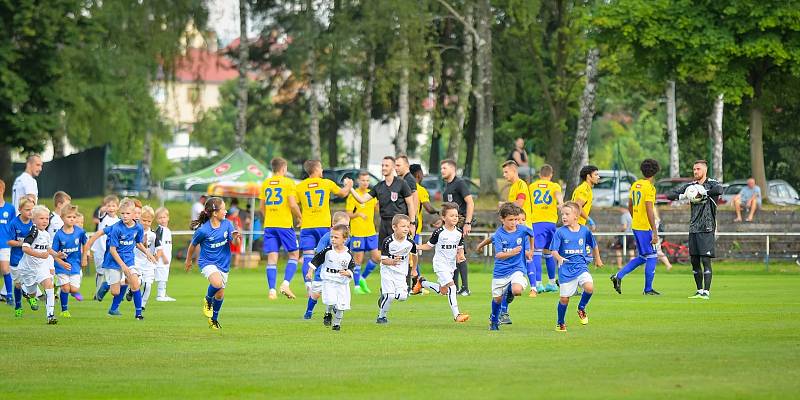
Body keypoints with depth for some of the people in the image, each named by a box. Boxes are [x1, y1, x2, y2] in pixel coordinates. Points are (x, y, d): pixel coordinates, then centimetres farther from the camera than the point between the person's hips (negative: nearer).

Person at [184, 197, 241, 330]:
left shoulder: (227, 224, -6)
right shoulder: (203, 230, -18)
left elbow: (235, 243, -5)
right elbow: (193, 245, -1)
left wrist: (236, 238, -30)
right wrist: (189, 260, 14)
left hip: (223, 264, 5)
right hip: (207, 263, -5)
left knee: (220, 294, 13)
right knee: (217, 283, -32)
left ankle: (214, 319, 37)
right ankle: (208, 300, 1)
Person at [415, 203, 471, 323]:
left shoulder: (459, 233, 1)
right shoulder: (439, 232, -13)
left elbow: (460, 248, 11)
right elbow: (429, 245, -1)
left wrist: (460, 255, -11)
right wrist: (416, 247, -14)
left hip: (451, 264, 6)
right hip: (440, 263, -6)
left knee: (443, 291, 15)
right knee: (451, 286, -19)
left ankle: (423, 282, 41)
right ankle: (456, 314, -19)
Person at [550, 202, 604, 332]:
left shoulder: (585, 231, 1)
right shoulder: (560, 232, -5)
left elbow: (594, 245, 18)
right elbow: (553, 250, -7)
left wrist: (597, 259, 28)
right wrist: (558, 257, -28)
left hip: (581, 266, 1)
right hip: (565, 269, -1)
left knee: (589, 287, -23)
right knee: (564, 298, 1)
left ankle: (581, 309, 6)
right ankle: (560, 323, 23)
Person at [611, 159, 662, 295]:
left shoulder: (635, 185, 10)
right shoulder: (649, 188, -16)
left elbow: (630, 206, 18)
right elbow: (649, 211, -21)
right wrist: (655, 232, -20)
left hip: (636, 226, 9)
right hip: (645, 227, -9)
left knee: (642, 257, 17)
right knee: (652, 257, 0)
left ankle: (619, 275, 9)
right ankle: (648, 289, 4)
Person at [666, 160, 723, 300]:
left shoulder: (712, 183, -3)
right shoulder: (690, 185, 12)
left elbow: (719, 190, -27)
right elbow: (670, 194, 11)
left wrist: (703, 192, -21)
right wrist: (684, 196, -6)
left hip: (707, 229, -6)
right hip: (693, 229, 6)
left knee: (705, 260, -10)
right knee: (694, 261, 7)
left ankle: (706, 292, -8)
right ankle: (699, 291, 16)